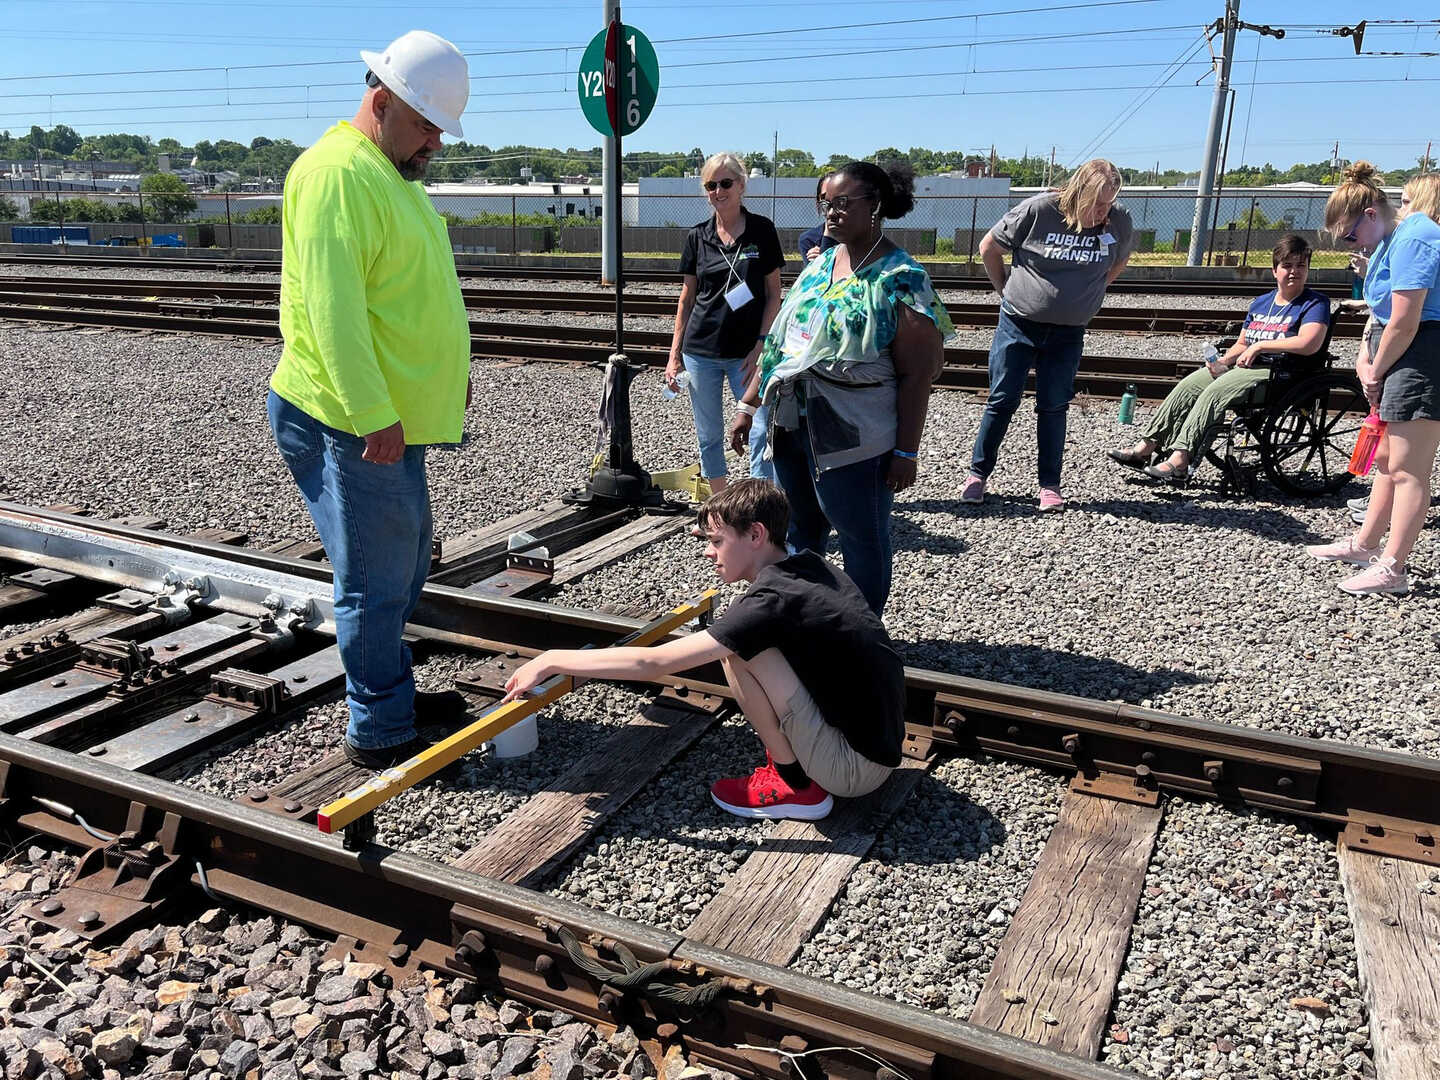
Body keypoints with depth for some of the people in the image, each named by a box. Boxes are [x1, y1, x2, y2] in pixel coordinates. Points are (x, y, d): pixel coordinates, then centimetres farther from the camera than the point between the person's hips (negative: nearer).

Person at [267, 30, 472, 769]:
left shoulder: (394, 173, 18)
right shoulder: (338, 173, -15)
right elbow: (332, 307, -24)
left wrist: (450, 371, 27)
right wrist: (372, 416, -27)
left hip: (392, 417, 10)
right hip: (353, 424, -10)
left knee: (404, 567, 18)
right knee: (376, 580, -3)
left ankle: (390, 691, 33)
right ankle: (378, 733, 10)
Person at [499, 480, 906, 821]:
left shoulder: (772, 599, -22)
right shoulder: (812, 566, 2)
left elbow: (654, 663, -24)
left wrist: (552, 660, -16)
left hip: (857, 766, -8)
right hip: (878, 738, 9)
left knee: (738, 652, -16)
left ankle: (796, 786, -1)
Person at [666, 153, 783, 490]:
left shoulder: (761, 230, -1)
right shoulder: (698, 235, 6)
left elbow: (773, 294, 0)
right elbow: (687, 297, 11)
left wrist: (761, 345, -10)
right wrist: (674, 355, 8)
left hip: (746, 352, -3)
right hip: (701, 351, 3)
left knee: (762, 430, -9)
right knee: (708, 436, 9)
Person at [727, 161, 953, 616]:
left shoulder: (900, 278, -11)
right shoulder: (819, 264, 10)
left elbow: (917, 373, -14)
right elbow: (778, 339, 15)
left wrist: (907, 451, -17)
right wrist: (748, 404, 14)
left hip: (853, 437, -7)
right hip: (792, 425, 7)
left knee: (863, 541, 6)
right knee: (799, 532, 18)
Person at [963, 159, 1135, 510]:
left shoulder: (1119, 222, -5)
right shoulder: (1038, 210, -14)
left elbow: (1119, 261, 18)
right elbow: (989, 247, -3)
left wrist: (1088, 294, 11)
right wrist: (1007, 290, 2)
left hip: (1068, 333, 2)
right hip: (1018, 324, -2)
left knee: (1054, 407, 4)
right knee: (1002, 401, 2)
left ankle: (1050, 485, 13)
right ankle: (978, 474, 15)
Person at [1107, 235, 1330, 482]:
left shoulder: (1315, 303, -3)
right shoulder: (1260, 303, 19)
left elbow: (1309, 344, -20)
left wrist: (1260, 345, -13)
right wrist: (1224, 361, 2)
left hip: (1279, 373, -8)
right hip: (1244, 367, 8)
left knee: (1214, 392, -29)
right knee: (1188, 385, -11)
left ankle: (1180, 461, -37)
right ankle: (1147, 447, -13)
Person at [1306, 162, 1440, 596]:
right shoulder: (1392, 239, 14)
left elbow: (1404, 323, -23)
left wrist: (1375, 373, -10)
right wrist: (1365, 355, 4)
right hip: (1399, 353, 11)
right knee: (1388, 458, 18)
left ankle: (1392, 569, -6)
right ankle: (1365, 544, 30)